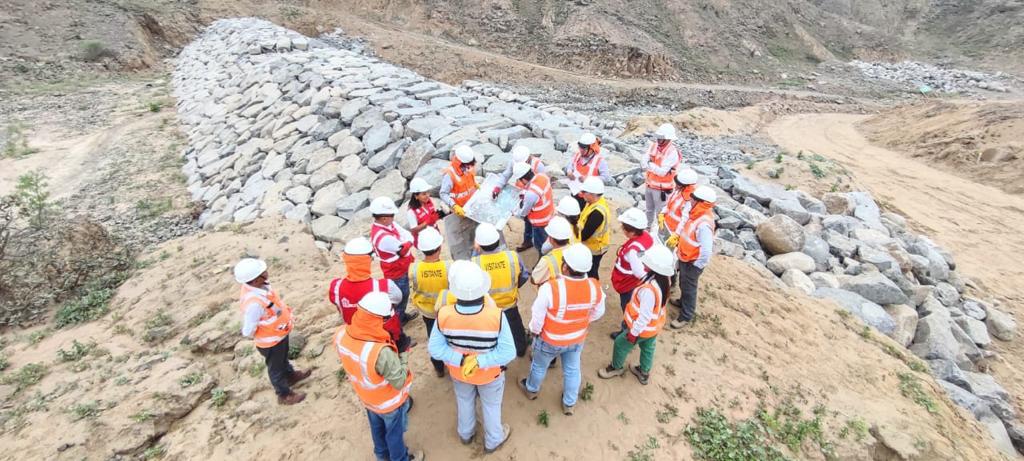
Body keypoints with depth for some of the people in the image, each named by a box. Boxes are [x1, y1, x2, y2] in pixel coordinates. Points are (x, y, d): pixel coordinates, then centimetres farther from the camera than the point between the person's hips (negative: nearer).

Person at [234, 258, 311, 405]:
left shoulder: (256, 286, -17)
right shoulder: (254, 303, -42)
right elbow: (247, 331, -30)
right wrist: (261, 336, -10)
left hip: (279, 333, 7)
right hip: (271, 341, -7)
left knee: (283, 358, 33)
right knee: (276, 368, 19)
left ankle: (291, 375, 60)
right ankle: (284, 395, 42)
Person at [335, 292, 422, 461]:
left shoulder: (341, 334, -26)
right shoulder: (381, 352, -47)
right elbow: (399, 382, -30)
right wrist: (403, 352, -21)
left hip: (366, 396, 6)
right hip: (389, 402, -6)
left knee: (377, 427, 34)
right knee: (394, 432, 25)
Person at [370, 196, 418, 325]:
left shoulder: (389, 223, -9)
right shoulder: (383, 237, -38)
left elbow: (408, 235, -8)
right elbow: (405, 249, -25)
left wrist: (405, 242, -22)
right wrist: (408, 242, -8)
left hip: (400, 268, 9)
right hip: (396, 272, -9)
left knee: (404, 293, 28)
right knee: (400, 296, 11)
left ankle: (402, 315, 50)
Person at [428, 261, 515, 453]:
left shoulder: (444, 315, -31)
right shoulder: (496, 316, -36)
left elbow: (435, 349, -21)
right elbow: (508, 353, -30)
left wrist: (461, 360, -23)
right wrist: (480, 361, -28)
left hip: (458, 372, 2)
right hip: (490, 374, -2)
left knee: (464, 401, 33)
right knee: (491, 405, 28)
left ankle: (466, 434, 61)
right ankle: (492, 441, 55)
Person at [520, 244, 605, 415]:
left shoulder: (550, 288, -38)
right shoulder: (594, 287, -24)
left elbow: (537, 316, -23)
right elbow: (598, 313, -4)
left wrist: (535, 331, -1)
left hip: (550, 340, -3)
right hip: (577, 339, 3)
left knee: (539, 366, 27)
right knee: (572, 370, 27)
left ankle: (531, 389, 55)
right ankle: (569, 404, 49)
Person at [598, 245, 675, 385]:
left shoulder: (649, 289, -41)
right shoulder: (664, 279, -15)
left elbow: (644, 315, -31)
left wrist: (634, 332, -19)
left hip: (643, 328, -7)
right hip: (654, 326, 7)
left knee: (620, 343, 17)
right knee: (648, 349, 28)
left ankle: (616, 367, 43)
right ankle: (644, 373, 51)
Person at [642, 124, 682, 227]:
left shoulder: (672, 153, -21)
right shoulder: (653, 146, -2)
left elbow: (662, 172, -26)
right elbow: (643, 162, -9)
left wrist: (649, 164, -19)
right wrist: (655, 167, -26)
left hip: (662, 188, -7)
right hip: (649, 185, 7)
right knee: (649, 210, 24)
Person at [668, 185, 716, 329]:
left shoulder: (704, 224, -36)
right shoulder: (696, 213, -7)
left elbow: (706, 251, -36)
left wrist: (697, 266, -23)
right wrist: (677, 236, 13)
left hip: (692, 262, -9)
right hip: (684, 257, 9)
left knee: (689, 287, 10)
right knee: (683, 283, 30)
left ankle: (686, 315, 29)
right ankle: (683, 301, 54)